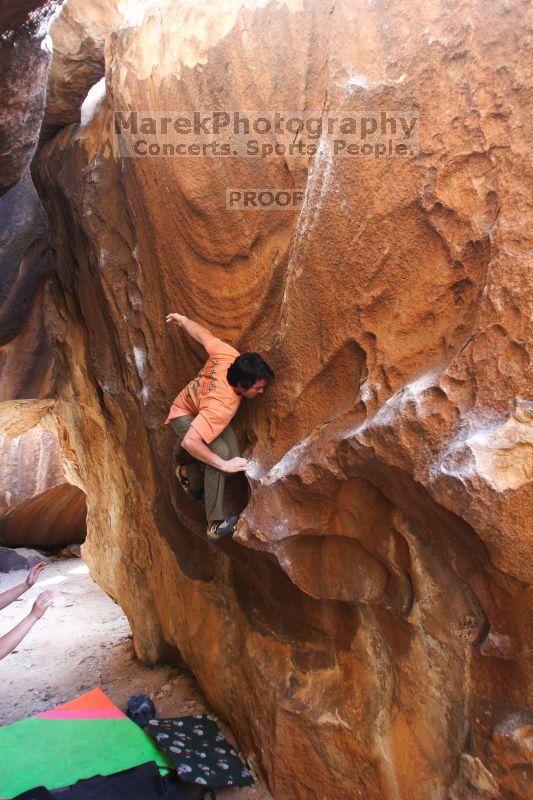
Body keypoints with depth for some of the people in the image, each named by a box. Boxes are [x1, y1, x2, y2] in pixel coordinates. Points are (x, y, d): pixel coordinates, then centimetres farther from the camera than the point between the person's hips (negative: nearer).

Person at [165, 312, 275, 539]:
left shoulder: (229, 356, -28)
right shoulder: (222, 407, -43)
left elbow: (202, 334, -14)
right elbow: (189, 442, -47)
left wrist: (181, 319, 4)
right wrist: (224, 465, -40)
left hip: (203, 411, 7)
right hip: (185, 416, -7)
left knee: (233, 456, -9)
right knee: (220, 451, -32)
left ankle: (188, 472, 19)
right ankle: (216, 523, -24)